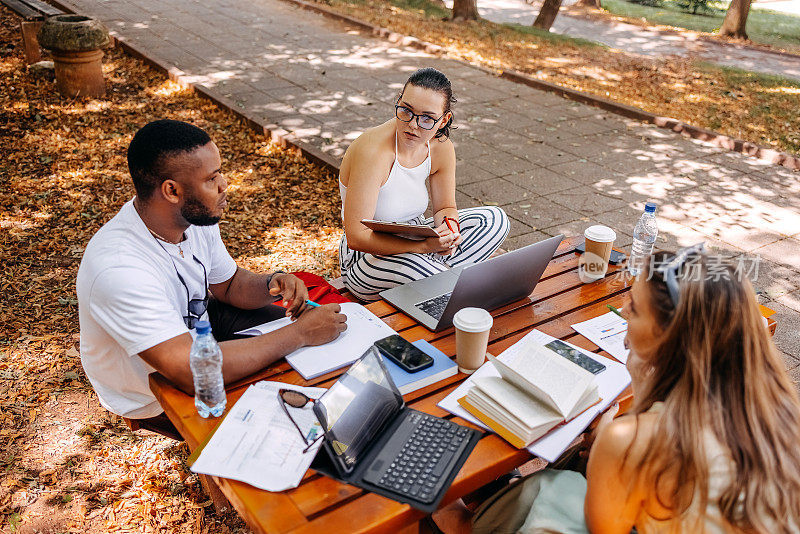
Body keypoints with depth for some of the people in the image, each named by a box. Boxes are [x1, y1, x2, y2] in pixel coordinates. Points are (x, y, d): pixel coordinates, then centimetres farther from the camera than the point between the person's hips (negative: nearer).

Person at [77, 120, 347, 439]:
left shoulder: (196, 217, -13)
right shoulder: (118, 268, -38)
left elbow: (229, 284, 5)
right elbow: (192, 372, -43)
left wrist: (271, 284, -19)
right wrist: (300, 334, -38)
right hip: (156, 392, -7)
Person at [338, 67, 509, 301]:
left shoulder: (441, 147, -7)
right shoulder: (372, 150, -27)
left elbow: (444, 207, 6)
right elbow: (356, 237, -28)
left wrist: (448, 231, -19)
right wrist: (424, 246, -37)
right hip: (369, 257, -7)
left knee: (494, 219, -7)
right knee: (409, 265, -40)